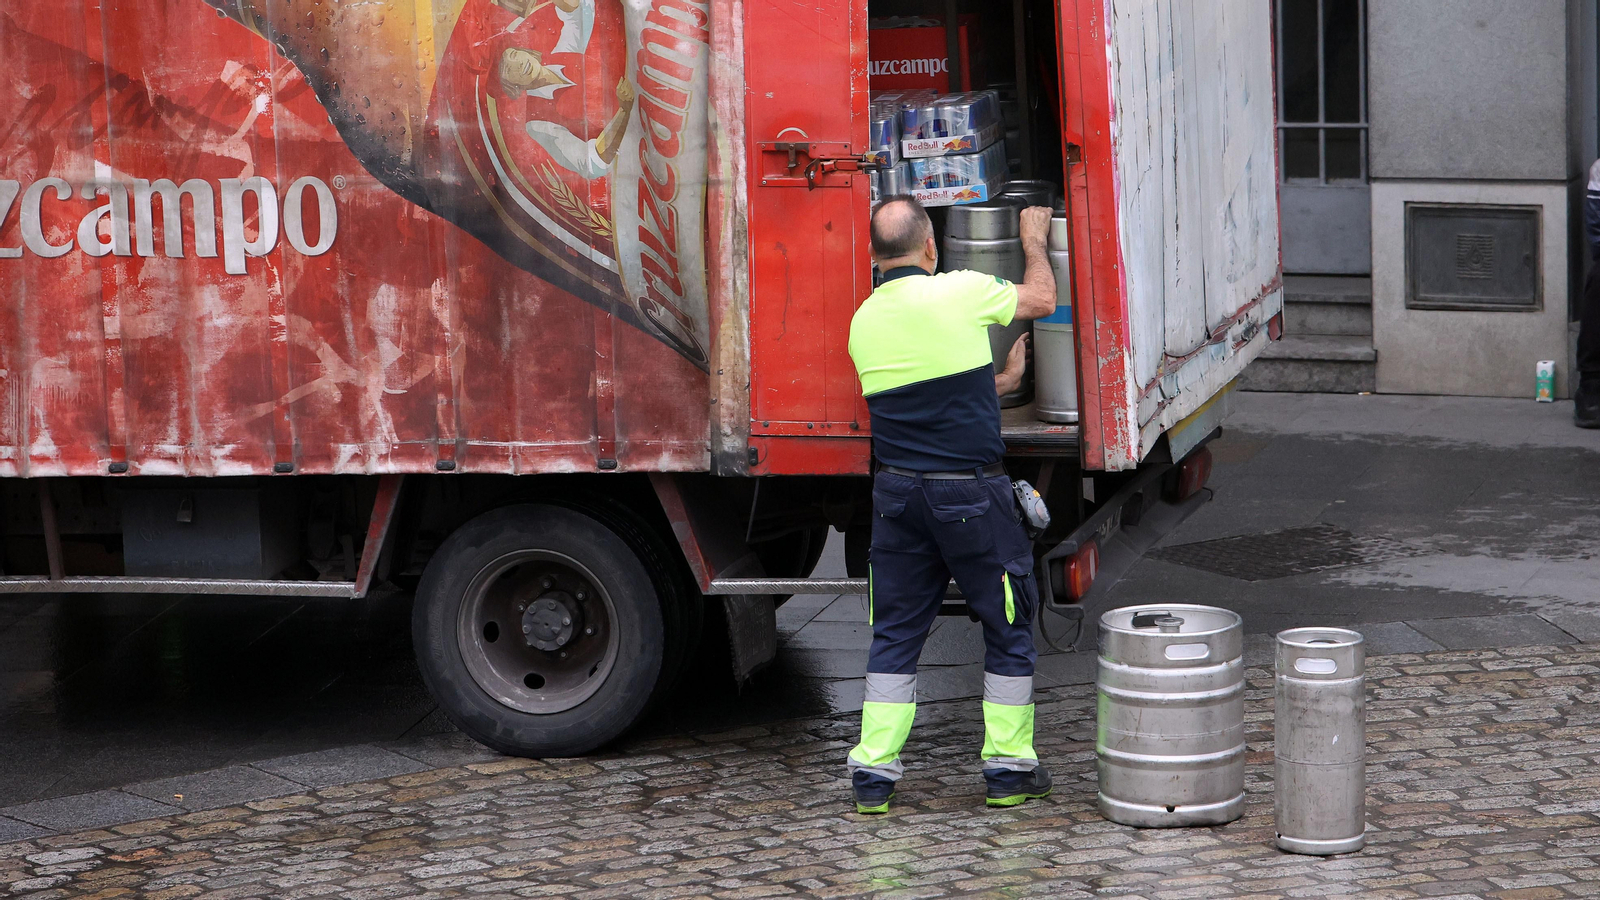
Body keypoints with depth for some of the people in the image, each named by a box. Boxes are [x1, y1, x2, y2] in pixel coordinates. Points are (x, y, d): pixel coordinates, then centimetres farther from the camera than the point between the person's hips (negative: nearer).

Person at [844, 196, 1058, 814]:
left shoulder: (863, 321, 5)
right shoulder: (961, 293, -11)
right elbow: (1042, 300, 8)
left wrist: (1000, 383, 28)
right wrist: (1034, 240, 25)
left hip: (897, 491, 4)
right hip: (970, 493, -4)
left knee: (895, 633, 12)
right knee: (1008, 628, 10)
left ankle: (873, 772, 9)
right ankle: (1008, 770, 15)